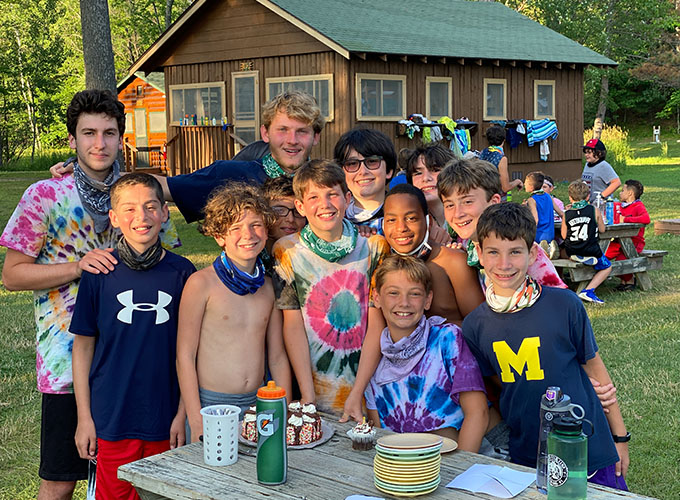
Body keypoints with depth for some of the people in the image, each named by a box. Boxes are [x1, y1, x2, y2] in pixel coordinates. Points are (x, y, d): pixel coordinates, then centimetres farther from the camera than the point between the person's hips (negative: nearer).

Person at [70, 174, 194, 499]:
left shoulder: (182, 273, -2)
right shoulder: (100, 274, -4)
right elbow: (83, 346, 1)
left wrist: (183, 413, 0)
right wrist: (84, 418, 0)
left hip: (164, 422, 1)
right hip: (110, 420, -1)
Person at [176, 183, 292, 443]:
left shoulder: (268, 286, 8)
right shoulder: (201, 283, -7)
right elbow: (185, 355, -7)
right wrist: (196, 422, -12)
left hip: (259, 405, 4)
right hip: (210, 405, -4)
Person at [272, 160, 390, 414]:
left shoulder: (374, 247, 0)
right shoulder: (287, 251, -1)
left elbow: (376, 324, -3)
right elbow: (293, 326, -3)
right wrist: (308, 396, -10)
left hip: (367, 384, 1)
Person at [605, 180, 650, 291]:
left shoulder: (638, 206, -8)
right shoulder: (621, 206, 16)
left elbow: (646, 219, -30)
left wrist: (625, 219, -26)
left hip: (634, 242, -7)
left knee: (620, 261, -29)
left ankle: (630, 280, 5)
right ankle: (623, 280, 6)